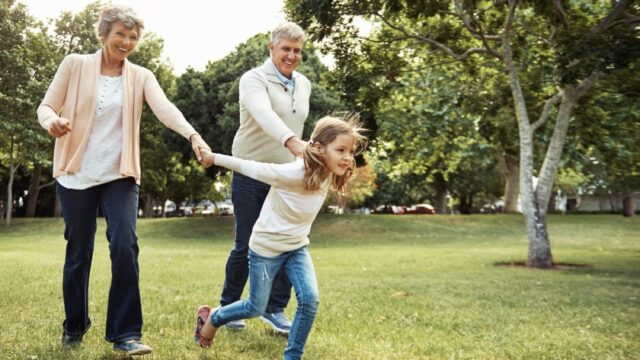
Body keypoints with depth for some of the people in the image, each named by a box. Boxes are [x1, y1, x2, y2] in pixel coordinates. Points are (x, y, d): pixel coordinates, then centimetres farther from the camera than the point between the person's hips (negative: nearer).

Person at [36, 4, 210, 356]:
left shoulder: (141, 77, 2)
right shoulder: (75, 65, 1)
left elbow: (165, 109, -15)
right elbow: (46, 105, 1)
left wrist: (192, 135, -35)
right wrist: (52, 121, -24)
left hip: (119, 175, 0)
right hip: (76, 173, 0)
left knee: (125, 246, -14)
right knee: (79, 252, 8)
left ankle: (125, 333, -4)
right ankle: (74, 326, 30)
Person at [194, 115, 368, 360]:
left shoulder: (328, 177, -10)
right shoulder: (293, 173, -31)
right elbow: (252, 168, -21)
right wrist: (214, 158, -10)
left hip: (297, 248, 5)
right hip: (265, 248, -5)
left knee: (310, 299, -13)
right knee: (255, 308, 9)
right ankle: (211, 318, 38)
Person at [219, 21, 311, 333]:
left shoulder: (304, 84, 8)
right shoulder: (254, 79, -13)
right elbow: (264, 114, -34)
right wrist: (292, 142, -51)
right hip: (252, 175, -5)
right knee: (246, 245, 3)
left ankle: (275, 308, 14)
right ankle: (228, 305, 23)